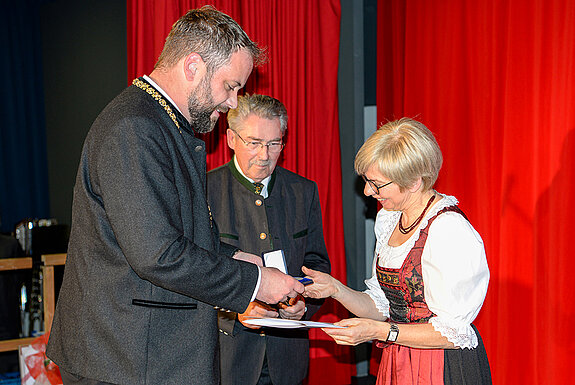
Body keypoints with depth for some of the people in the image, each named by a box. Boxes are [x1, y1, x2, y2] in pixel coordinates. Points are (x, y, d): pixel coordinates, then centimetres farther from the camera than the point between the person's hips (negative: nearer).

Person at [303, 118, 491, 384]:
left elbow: (453, 332, -20)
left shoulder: (451, 232, -22)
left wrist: (380, 331, -23)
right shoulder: (388, 218, 4)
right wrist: (336, 289, -7)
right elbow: (382, 306, 8)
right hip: (396, 363, 7)